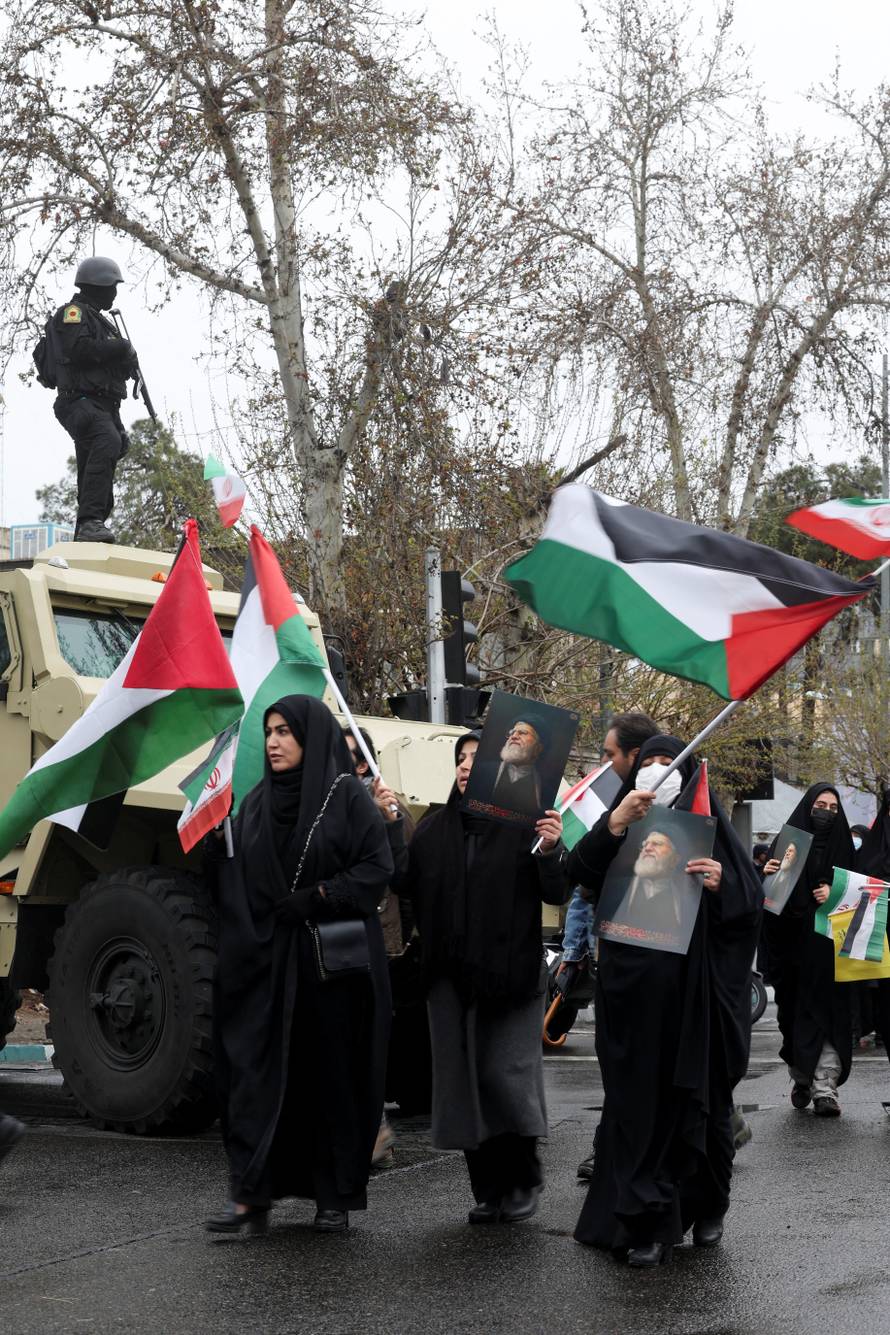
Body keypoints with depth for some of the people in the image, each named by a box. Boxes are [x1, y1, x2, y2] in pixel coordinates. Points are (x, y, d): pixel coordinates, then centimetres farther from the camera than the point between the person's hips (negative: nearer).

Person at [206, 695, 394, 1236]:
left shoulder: (348, 796, -2)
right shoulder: (257, 802, 12)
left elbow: (377, 868, -9)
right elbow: (233, 878, 11)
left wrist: (316, 899, -17)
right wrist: (214, 841, -7)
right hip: (264, 962, 4)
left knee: (333, 1073, 2)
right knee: (256, 1073, -1)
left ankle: (336, 1197, 13)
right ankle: (251, 1196, 2)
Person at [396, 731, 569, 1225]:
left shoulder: (525, 823, -4)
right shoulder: (435, 827, 9)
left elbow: (558, 895, -7)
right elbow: (406, 886, 4)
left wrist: (550, 851, -25)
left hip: (511, 974, -4)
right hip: (451, 975, 4)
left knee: (504, 1074, -5)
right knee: (464, 1080, 5)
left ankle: (523, 1181, 17)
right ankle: (489, 1190, 16)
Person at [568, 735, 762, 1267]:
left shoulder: (709, 825, 6)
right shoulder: (622, 828, 9)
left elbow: (754, 900, 1)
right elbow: (578, 872, -9)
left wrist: (721, 883, -20)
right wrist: (614, 824, -23)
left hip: (699, 989, 0)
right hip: (635, 989, 0)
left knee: (702, 1098, 9)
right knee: (640, 1101, -2)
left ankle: (708, 1207, 28)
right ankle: (646, 1223, 2)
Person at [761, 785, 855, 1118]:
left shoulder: (842, 845, 9)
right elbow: (769, 891, 3)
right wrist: (767, 875, -19)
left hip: (828, 943, 0)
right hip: (792, 941, 0)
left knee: (828, 1013, -8)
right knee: (794, 1012, 6)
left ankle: (825, 1087, -11)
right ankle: (800, 1079, 23)